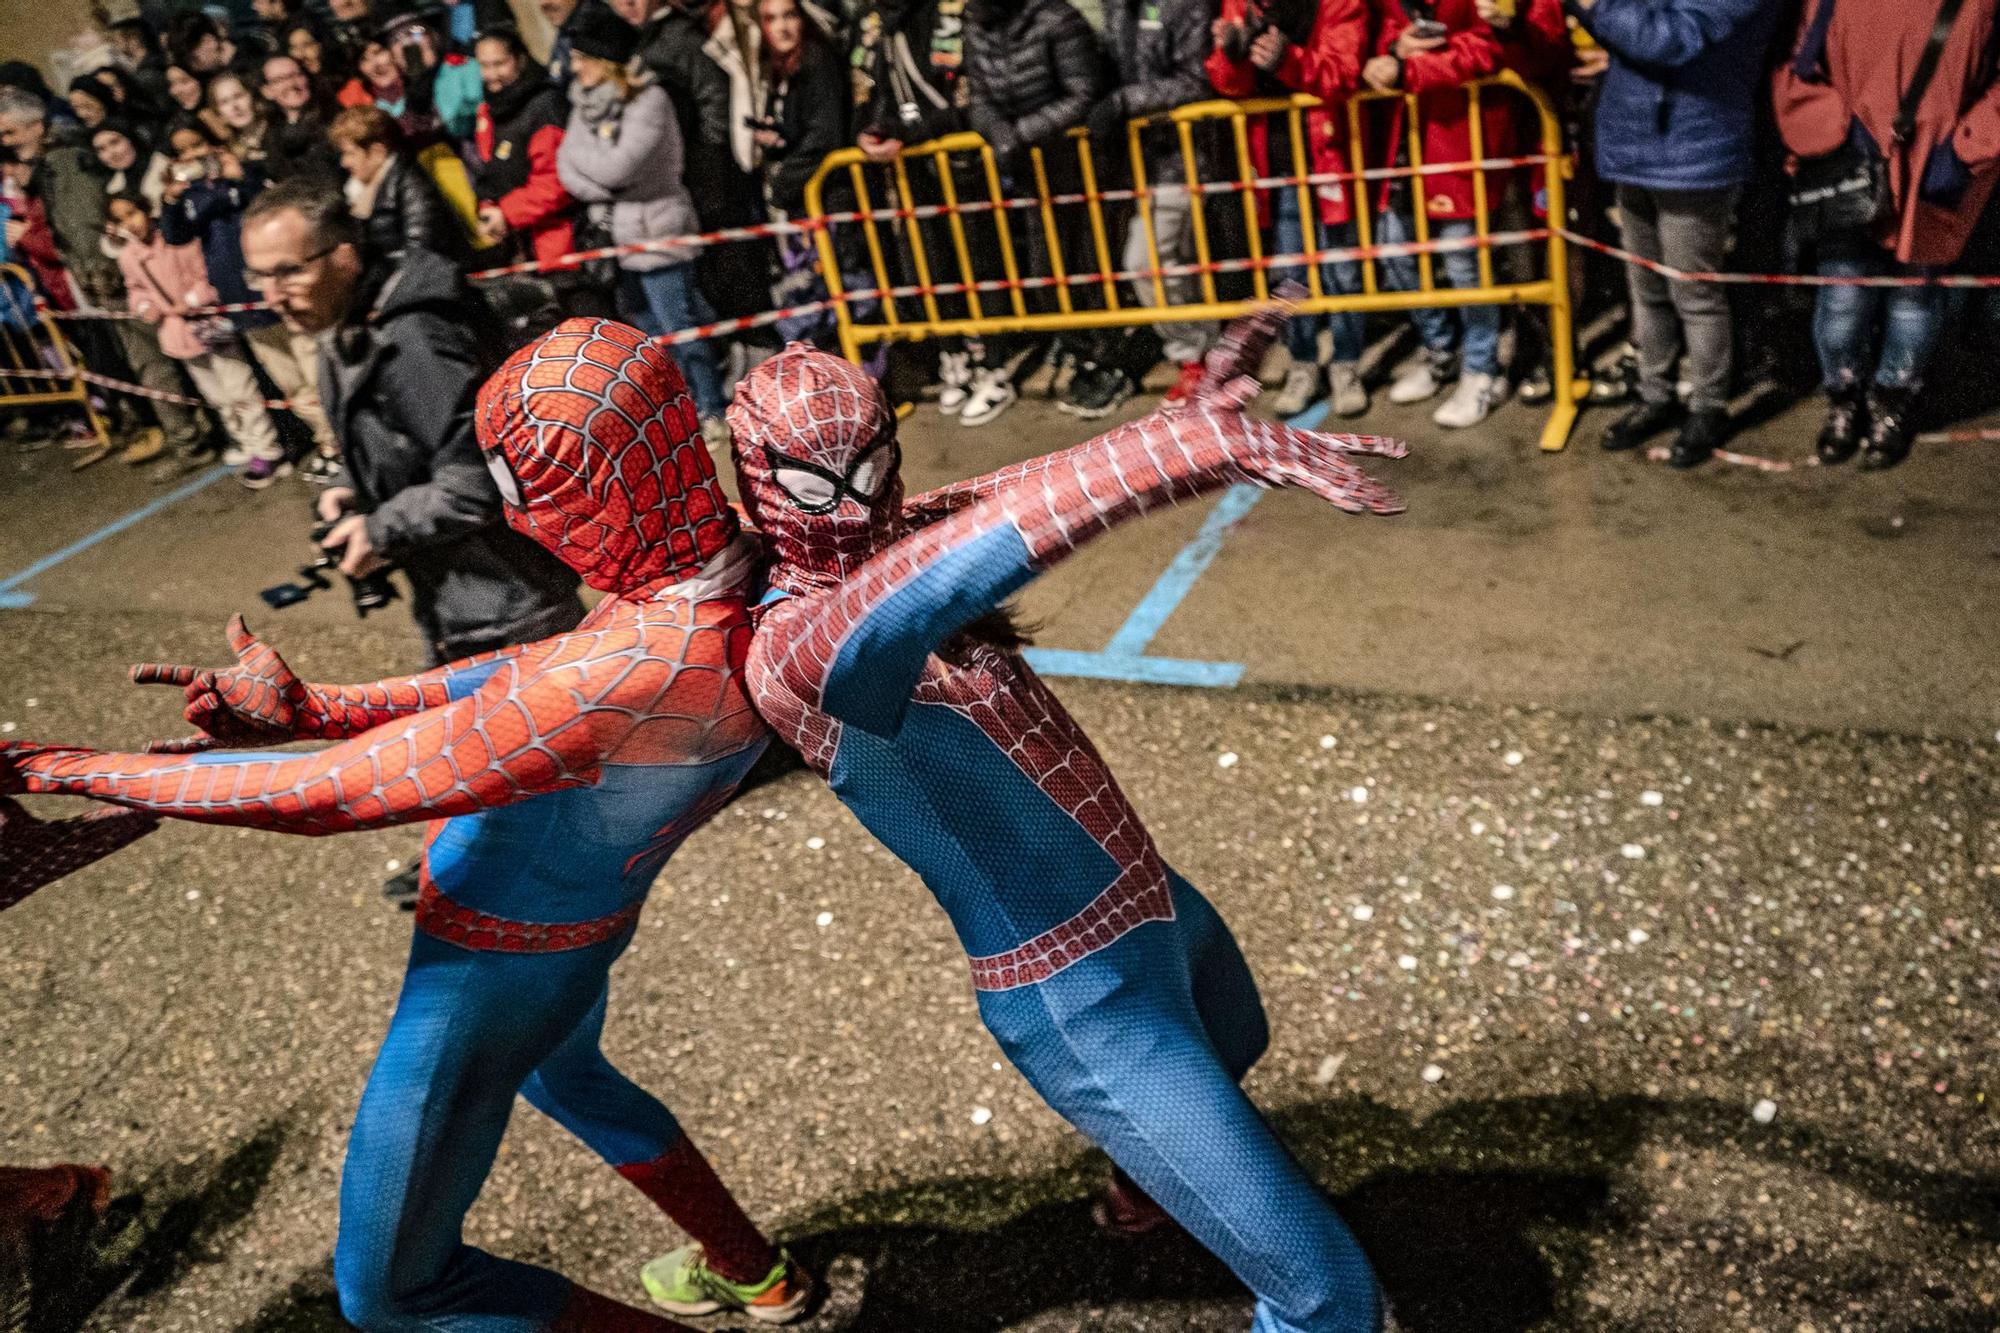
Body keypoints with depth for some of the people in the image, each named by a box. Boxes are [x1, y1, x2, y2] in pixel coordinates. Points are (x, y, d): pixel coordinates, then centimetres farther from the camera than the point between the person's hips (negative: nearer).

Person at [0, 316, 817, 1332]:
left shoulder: (631, 670, -40)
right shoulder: (736, 560, -13)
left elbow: (325, 793, -31)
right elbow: (535, 673, -3)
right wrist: (315, 709, -10)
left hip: (494, 966, -9)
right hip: (575, 921, 9)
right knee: (562, 1075, 40)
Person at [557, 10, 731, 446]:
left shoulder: (649, 101, -13)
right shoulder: (586, 102, 9)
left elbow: (617, 167, -21)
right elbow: (568, 168, 1)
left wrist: (578, 149, -5)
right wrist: (605, 190, -15)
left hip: (657, 232, -7)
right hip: (614, 234, 8)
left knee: (680, 326, -4)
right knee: (644, 330, 12)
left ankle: (711, 413, 7)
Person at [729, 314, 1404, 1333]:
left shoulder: (890, 543, -1)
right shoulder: (795, 645, -29)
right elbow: (997, 533, -45)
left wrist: (1194, 411, -19)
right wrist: (1211, 440, -50)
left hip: (1153, 905, 10)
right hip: (1084, 1011, -10)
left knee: (1236, 1043, 42)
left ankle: (1139, 1193, 71)